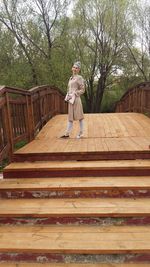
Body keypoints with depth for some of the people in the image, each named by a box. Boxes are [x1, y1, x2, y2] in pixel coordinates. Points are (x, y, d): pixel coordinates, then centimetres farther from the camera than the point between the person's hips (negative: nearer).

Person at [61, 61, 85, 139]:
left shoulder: (79, 78, -6)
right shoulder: (71, 78, 16)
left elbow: (82, 90, -10)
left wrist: (73, 94, -15)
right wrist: (68, 95, 7)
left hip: (76, 99, -8)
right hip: (70, 99, 8)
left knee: (79, 116, 1)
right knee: (70, 116, 9)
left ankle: (81, 132, 14)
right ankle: (67, 133, 12)